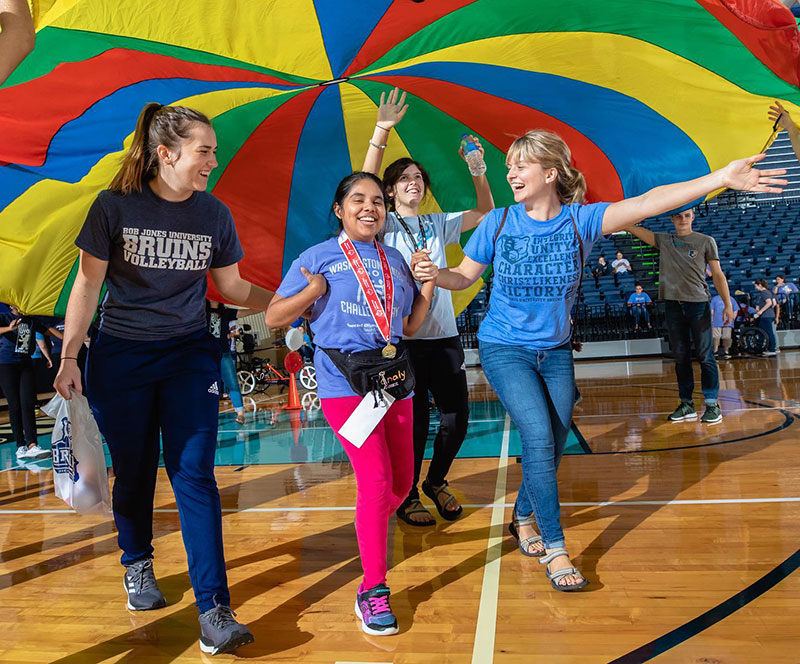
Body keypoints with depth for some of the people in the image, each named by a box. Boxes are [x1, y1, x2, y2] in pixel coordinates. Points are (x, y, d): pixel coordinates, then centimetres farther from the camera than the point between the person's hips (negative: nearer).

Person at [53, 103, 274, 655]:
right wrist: (69, 357, -4)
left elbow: (232, 286, 9)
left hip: (190, 355, 1)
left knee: (194, 475, -5)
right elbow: (88, 284, -3)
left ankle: (214, 610, -2)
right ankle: (137, 566, 39)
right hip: (119, 356, -1)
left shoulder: (214, 215, 0)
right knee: (134, 471, 11)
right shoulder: (115, 206, -7)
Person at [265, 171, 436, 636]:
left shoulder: (395, 261, 16)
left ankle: (370, 538, 41)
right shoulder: (318, 257, 2)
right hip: (344, 384, -5)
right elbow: (274, 318, 2)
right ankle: (373, 590, -2)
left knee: (403, 484, 11)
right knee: (377, 481, -15)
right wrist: (314, 290, -12)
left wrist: (427, 289, 3)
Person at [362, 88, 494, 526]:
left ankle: (436, 482, 29)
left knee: (456, 419, 5)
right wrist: (382, 130, -21)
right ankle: (408, 497, 18)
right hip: (403, 336, -4)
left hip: (444, 334, 5)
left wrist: (477, 170, 2)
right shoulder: (386, 225, 4)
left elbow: (485, 212, 16)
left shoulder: (439, 224, 17)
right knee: (415, 421, -2)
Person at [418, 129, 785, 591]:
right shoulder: (499, 223, -8)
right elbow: (463, 277, 1)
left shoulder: (581, 220, -9)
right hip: (504, 349, -2)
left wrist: (722, 178, -30)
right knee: (539, 437, -16)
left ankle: (523, 518, 36)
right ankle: (555, 549, -4)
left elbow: (647, 204, -21)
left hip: (555, 351, 3)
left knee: (553, 448, 9)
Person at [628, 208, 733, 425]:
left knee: (705, 356, -1)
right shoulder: (663, 240, 10)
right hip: (672, 304, 3)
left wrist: (728, 304, -2)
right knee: (680, 357, 8)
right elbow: (632, 228, 6)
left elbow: (717, 274, 4)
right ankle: (687, 404, 16)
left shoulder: (706, 241, 4)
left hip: (698, 304, -3)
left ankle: (713, 404, 6)